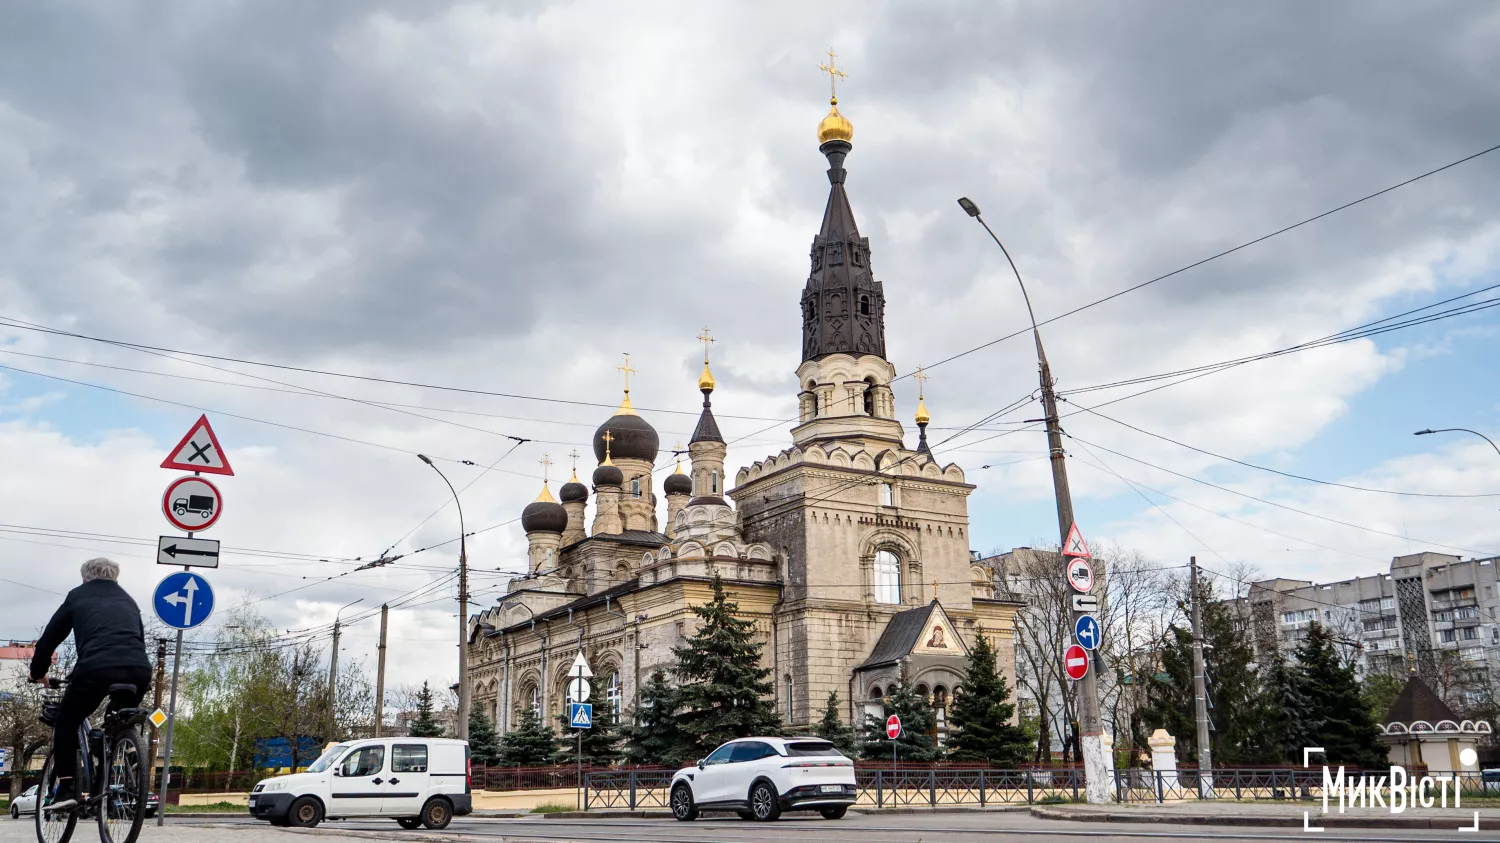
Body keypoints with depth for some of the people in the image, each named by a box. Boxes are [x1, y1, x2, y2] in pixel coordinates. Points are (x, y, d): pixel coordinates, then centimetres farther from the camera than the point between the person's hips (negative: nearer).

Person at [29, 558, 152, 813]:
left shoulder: (77, 596, 24)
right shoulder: (128, 600, 33)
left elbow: (49, 638, 27)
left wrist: (38, 672, 42)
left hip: (97, 668, -3)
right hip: (139, 670, 3)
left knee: (66, 723, 20)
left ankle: (65, 789, 10)